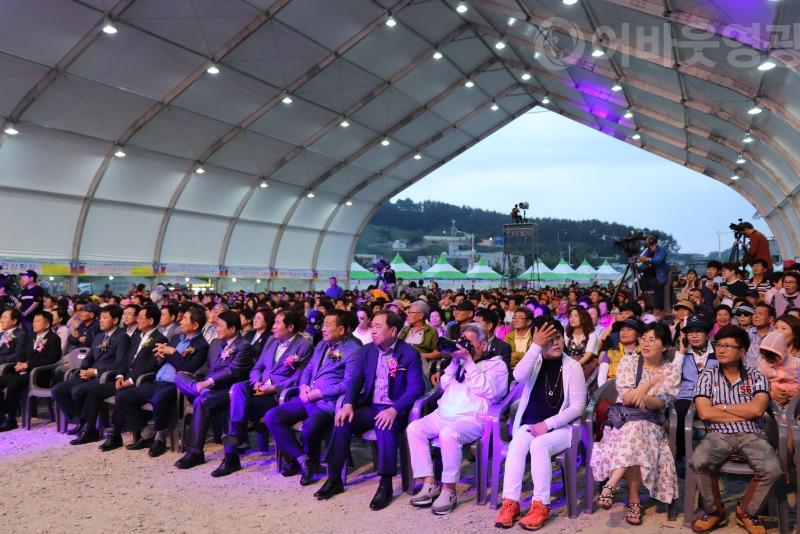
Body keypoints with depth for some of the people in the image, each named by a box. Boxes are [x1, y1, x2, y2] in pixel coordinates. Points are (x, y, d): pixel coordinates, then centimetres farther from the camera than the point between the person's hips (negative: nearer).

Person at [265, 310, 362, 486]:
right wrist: (303, 387, 1)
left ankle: (311, 461, -2)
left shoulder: (353, 350, -7)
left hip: (329, 402, -8)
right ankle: (299, 457, 1)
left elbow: (348, 384, -14)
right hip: (308, 398, 8)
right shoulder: (322, 345, 19)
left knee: (309, 427, -35)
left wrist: (317, 393, -14)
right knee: (271, 417, -9)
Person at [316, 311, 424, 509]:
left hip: (394, 410, -5)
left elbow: (415, 388, -13)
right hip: (369, 407, 5)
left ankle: (386, 484, -22)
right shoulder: (367, 350, 10)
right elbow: (356, 380, 7)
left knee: (386, 427, -35)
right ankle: (334, 479, -8)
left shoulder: (410, 354, -7)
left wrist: (394, 410, -28)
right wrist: (348, 404, -13)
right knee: (342, 422, -20)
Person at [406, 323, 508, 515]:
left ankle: (449, 490, -21)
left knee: (448, 434, -37)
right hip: (443, 415, 7)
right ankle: (429, 484, -11)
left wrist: (468, 362, -12)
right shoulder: (461, 362, 23)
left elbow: (485, 389, -12)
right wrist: (455, 361, 6)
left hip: (472, 419, -7)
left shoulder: (496, 364, 5)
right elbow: (444, 385, 16)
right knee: (414, 428, -16)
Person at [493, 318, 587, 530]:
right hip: (530, 424, 3)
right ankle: (510, 502, -24)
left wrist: (547, 424, -17)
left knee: (539, 445, -32)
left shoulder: (572, 366, -4)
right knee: (516, 445, -28)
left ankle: (541, 505, -24)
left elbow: (578, 407, -9)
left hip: (560, 427, -3)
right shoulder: (535, 361, 4)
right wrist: (535, 345, -23)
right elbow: (519, 376, -20)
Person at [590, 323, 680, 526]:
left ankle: (610, 485, -34)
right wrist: (653, 381, -9)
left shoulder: (672, 371, 8)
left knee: (635, 431, -36)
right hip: (621, 418, 0)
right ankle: (634, 500, -29)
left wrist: (644, 398, -29)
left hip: (651, 423, 0)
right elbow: (627, 398, -6)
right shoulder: (628, 362, 5)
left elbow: (661, 403, -7)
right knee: (633, 434, -35)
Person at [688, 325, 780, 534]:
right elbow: (704, 413, -7)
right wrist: (745, 414, -3)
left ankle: (746, 512, 1)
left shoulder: (757, 376, 8)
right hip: (718, 434, 0)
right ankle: (715, 511, -1)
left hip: (752, 435, 1)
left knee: (772, 469, -29)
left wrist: (722, 407, -3)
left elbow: (757, 409, -10)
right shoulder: (707, 376, 6)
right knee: (698, 462, -30)